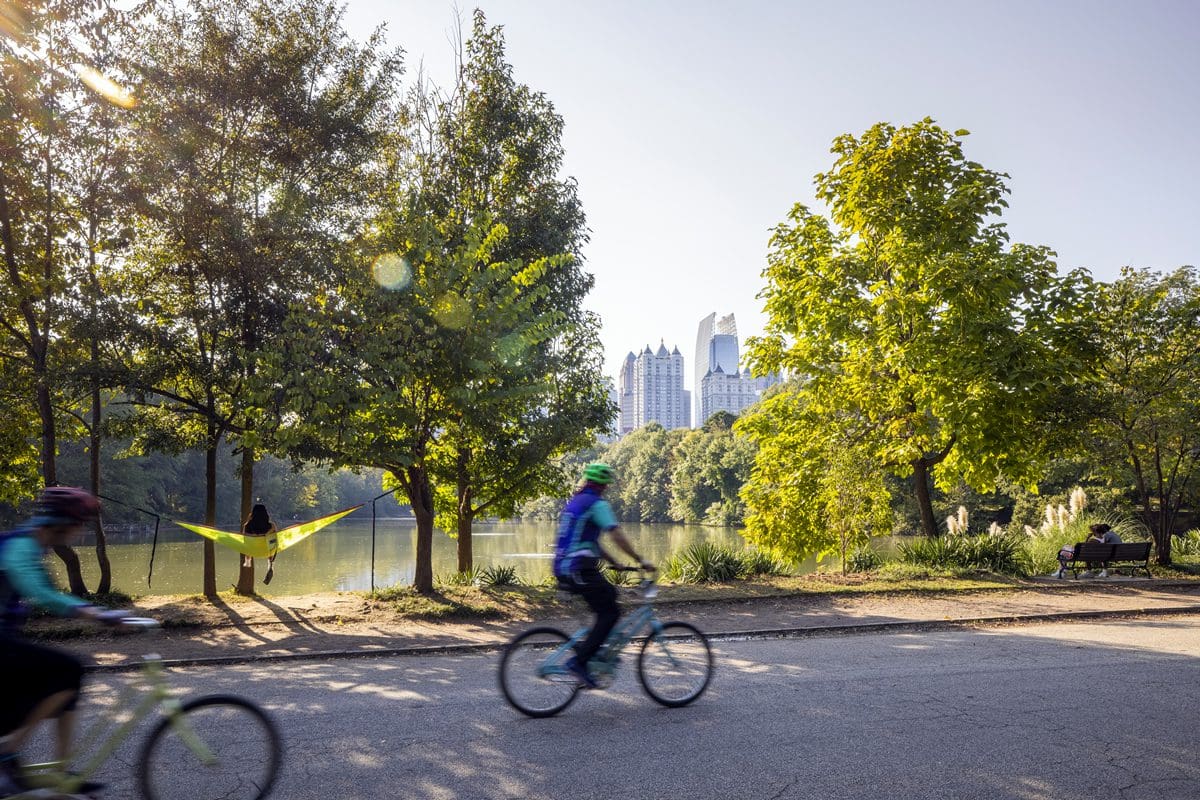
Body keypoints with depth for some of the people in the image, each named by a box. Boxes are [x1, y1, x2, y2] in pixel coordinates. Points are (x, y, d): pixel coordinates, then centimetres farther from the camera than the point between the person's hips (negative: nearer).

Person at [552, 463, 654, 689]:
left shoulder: (574, 502, 20)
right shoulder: (597, 504, -9)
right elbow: (616, 536, -18)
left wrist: (614, 562, 23)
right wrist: (641, 560, -10)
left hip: (562, 568, 10)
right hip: (579, 570, -9)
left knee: (609, 594, 22)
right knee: (610, 613, -3)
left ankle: (588, 647, 20)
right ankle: (579, 661, -9)